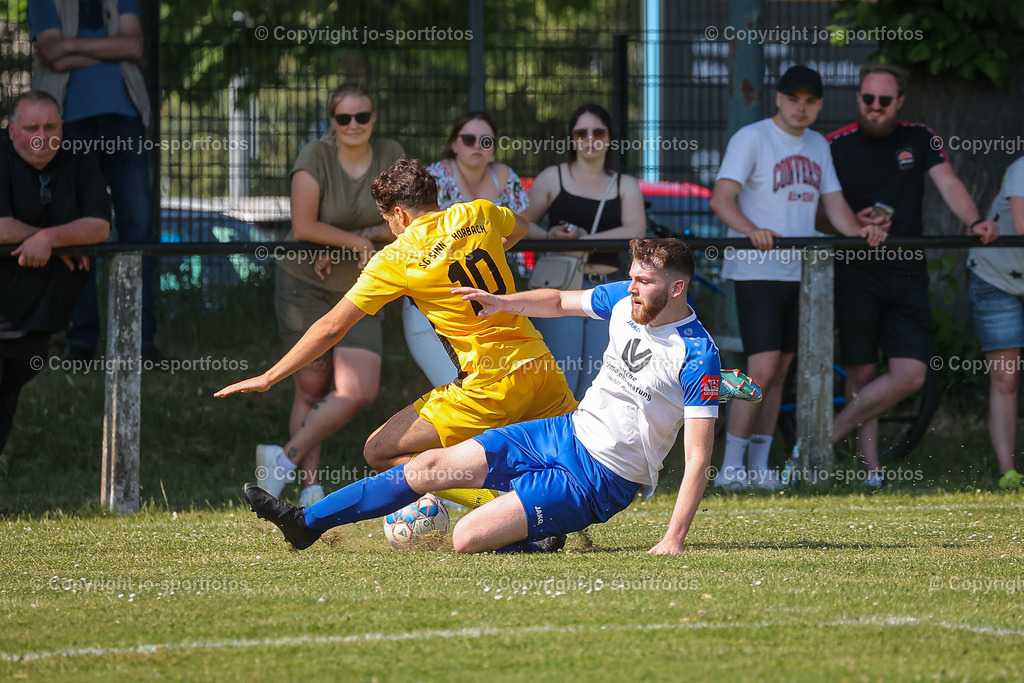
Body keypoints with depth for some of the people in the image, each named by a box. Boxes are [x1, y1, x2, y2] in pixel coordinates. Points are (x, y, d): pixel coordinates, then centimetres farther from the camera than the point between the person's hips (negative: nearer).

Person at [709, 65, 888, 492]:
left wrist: (859, 230, -5)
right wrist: (752, 230, -34)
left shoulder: (817, 147, 16)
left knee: (779, 372, 8)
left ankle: (760, 465, 13)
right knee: (762, 369, -14)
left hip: (799, 272, 7)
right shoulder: (751, 139, -6)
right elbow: (720, 199, -16)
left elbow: (833, 201, 16)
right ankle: (731, 466, -9)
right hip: (757, 272, -7)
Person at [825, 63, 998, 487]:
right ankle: (870, 466, 5)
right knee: (861, 373, -3)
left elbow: (948, 184, -3)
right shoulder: (836, 146, 2)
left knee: (910, 375, -10)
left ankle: (827, 438, -1)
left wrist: (974, 221, -21)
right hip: (856, 273, -2)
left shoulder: (919, 139, 9)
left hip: (908, 274, 2)